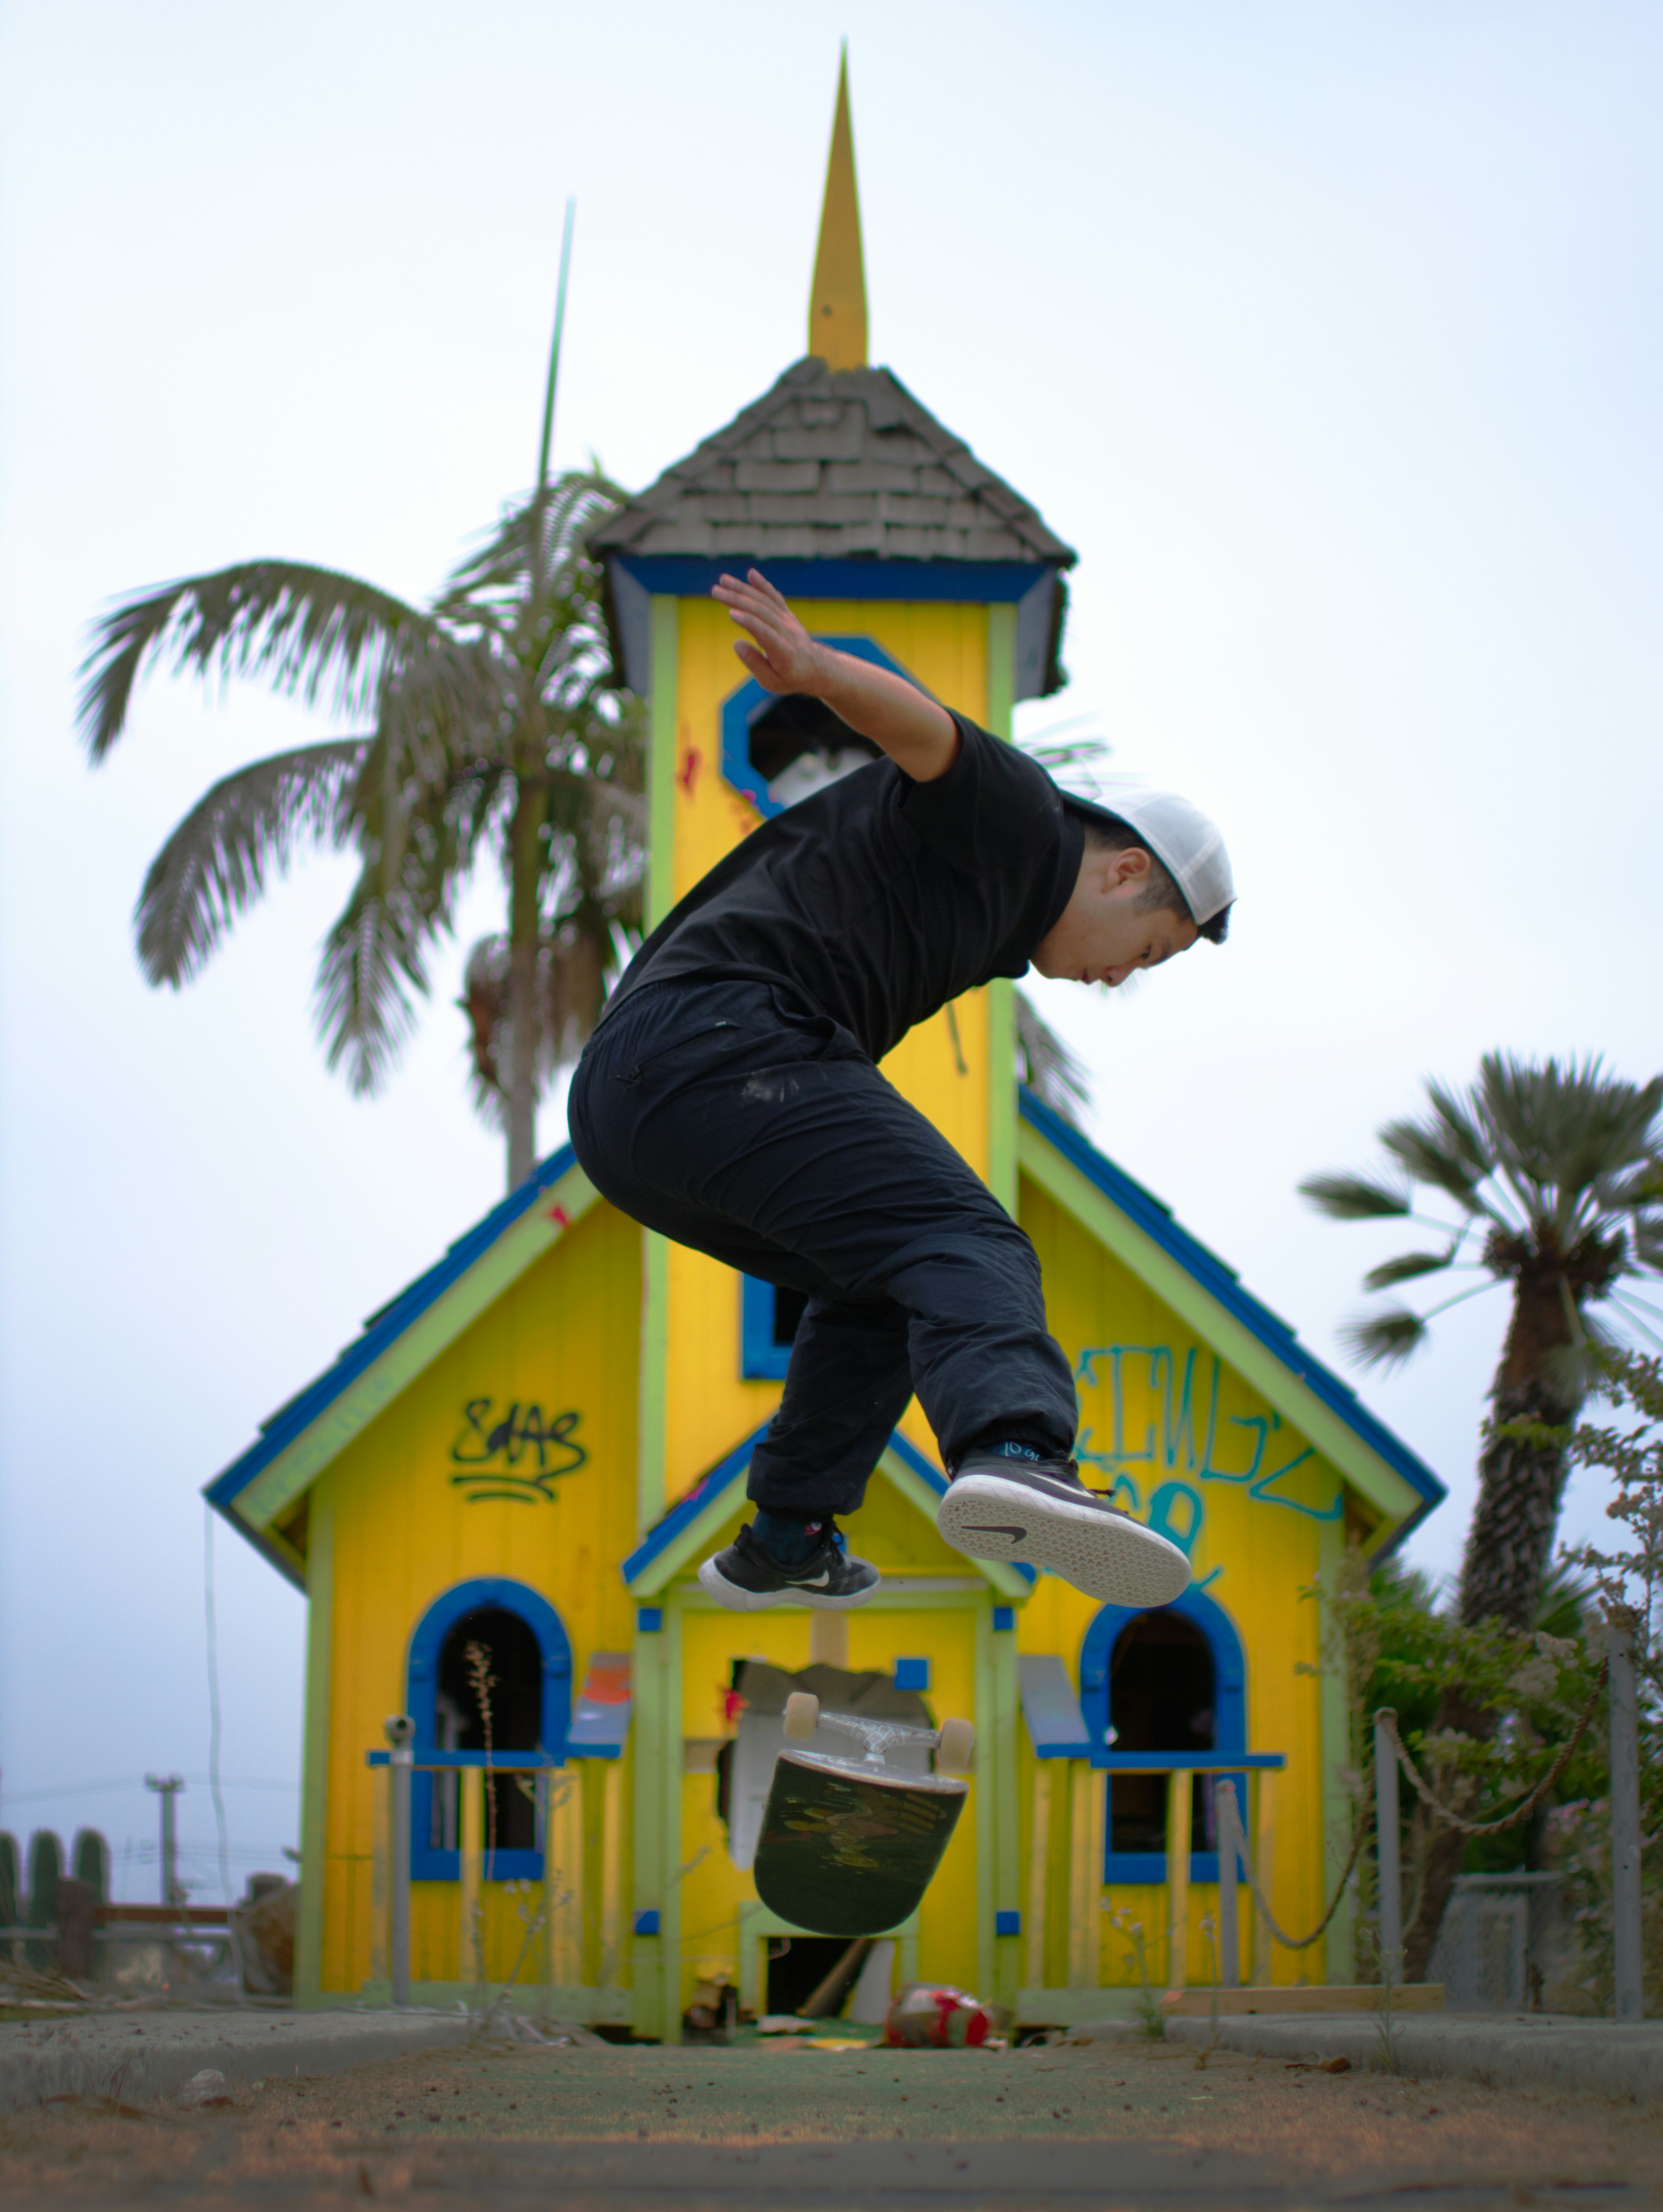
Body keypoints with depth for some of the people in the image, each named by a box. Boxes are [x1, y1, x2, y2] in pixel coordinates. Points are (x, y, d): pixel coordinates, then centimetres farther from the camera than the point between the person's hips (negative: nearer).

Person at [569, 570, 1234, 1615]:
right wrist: (812, 668, -33)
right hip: (727, 1050, -10)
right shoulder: (1011, 809, 7)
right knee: (965, 1257, -23)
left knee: (882, 1285, 27)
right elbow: (919, 724, -15)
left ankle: (786, 1542, 27)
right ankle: (1017, 1458, -51)